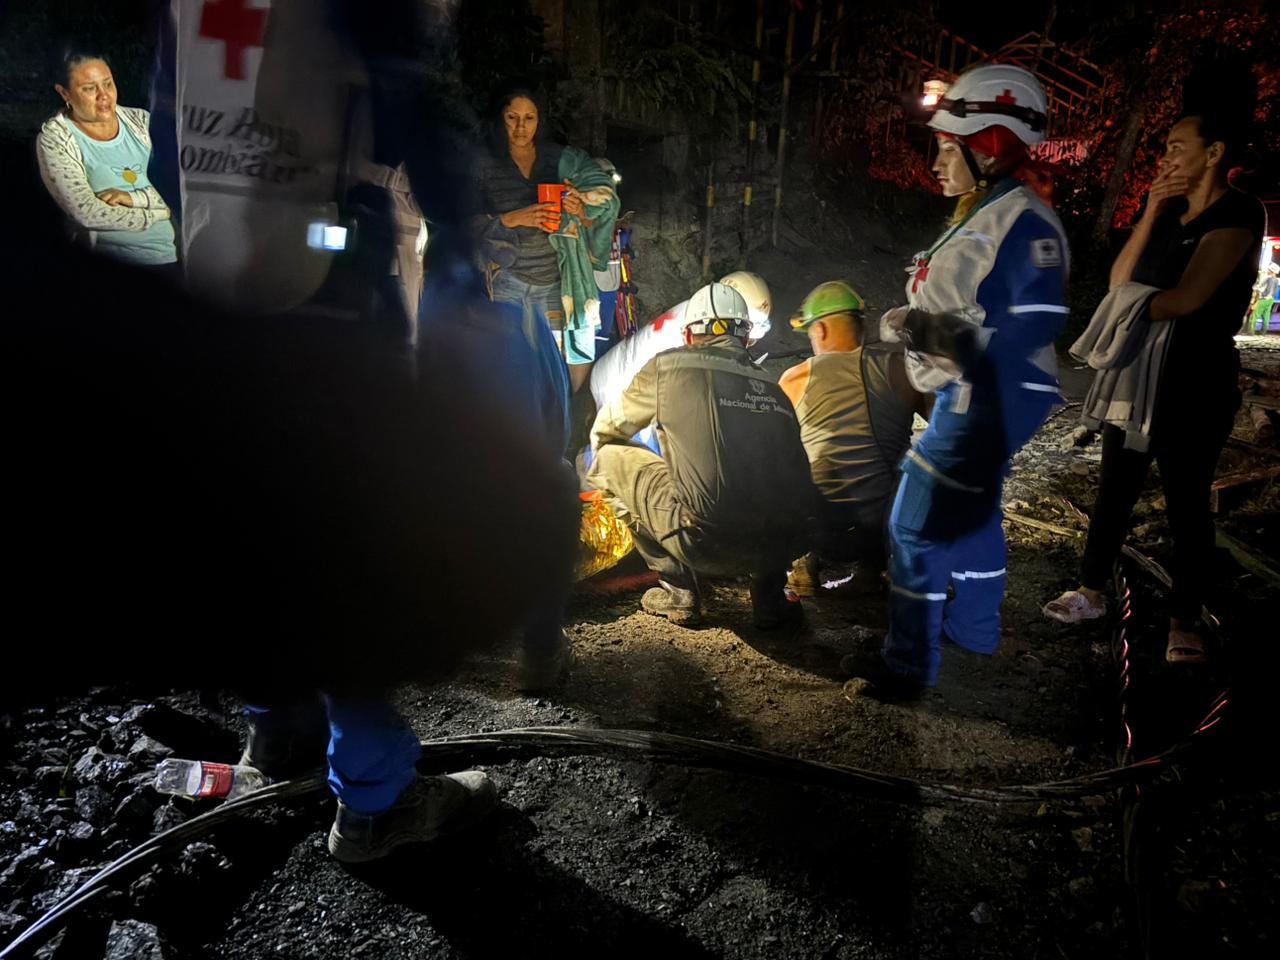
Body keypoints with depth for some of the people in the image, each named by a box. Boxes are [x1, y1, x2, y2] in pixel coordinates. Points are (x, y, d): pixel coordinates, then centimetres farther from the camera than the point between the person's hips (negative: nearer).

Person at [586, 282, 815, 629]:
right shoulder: (774, 389, 19)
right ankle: (769, 596, 23)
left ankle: (677, 591, 17)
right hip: (778, 543, 5)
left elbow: (604, 431, 20)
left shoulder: (669, 366, 7)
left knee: (609, 456, 14)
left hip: (708, 544, -5)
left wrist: (609, 466, 44)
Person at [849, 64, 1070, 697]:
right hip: (969, 395, 11)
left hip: (990, 400, -11)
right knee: (970, 512, 22)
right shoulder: (981, 216, 14)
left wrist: (933, 331, -24)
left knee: (917, 527, -7)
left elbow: (1036, 324, -26)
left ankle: (907, 667, 4)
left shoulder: (1023, 222, -18)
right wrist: (910, 323, 2)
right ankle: (974, 628, 41)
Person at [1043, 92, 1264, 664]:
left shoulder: (1237, 216, -11)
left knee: (1187, 501, 0)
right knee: (1114, 488, 11)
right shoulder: (1171, 213, 12)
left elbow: (1186, 299, -20)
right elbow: (1118, 284, 3)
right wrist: (1150, 215, -3)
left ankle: (1184, 623, 10)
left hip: (1197, 383, -7)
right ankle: (1090, 593, 22)